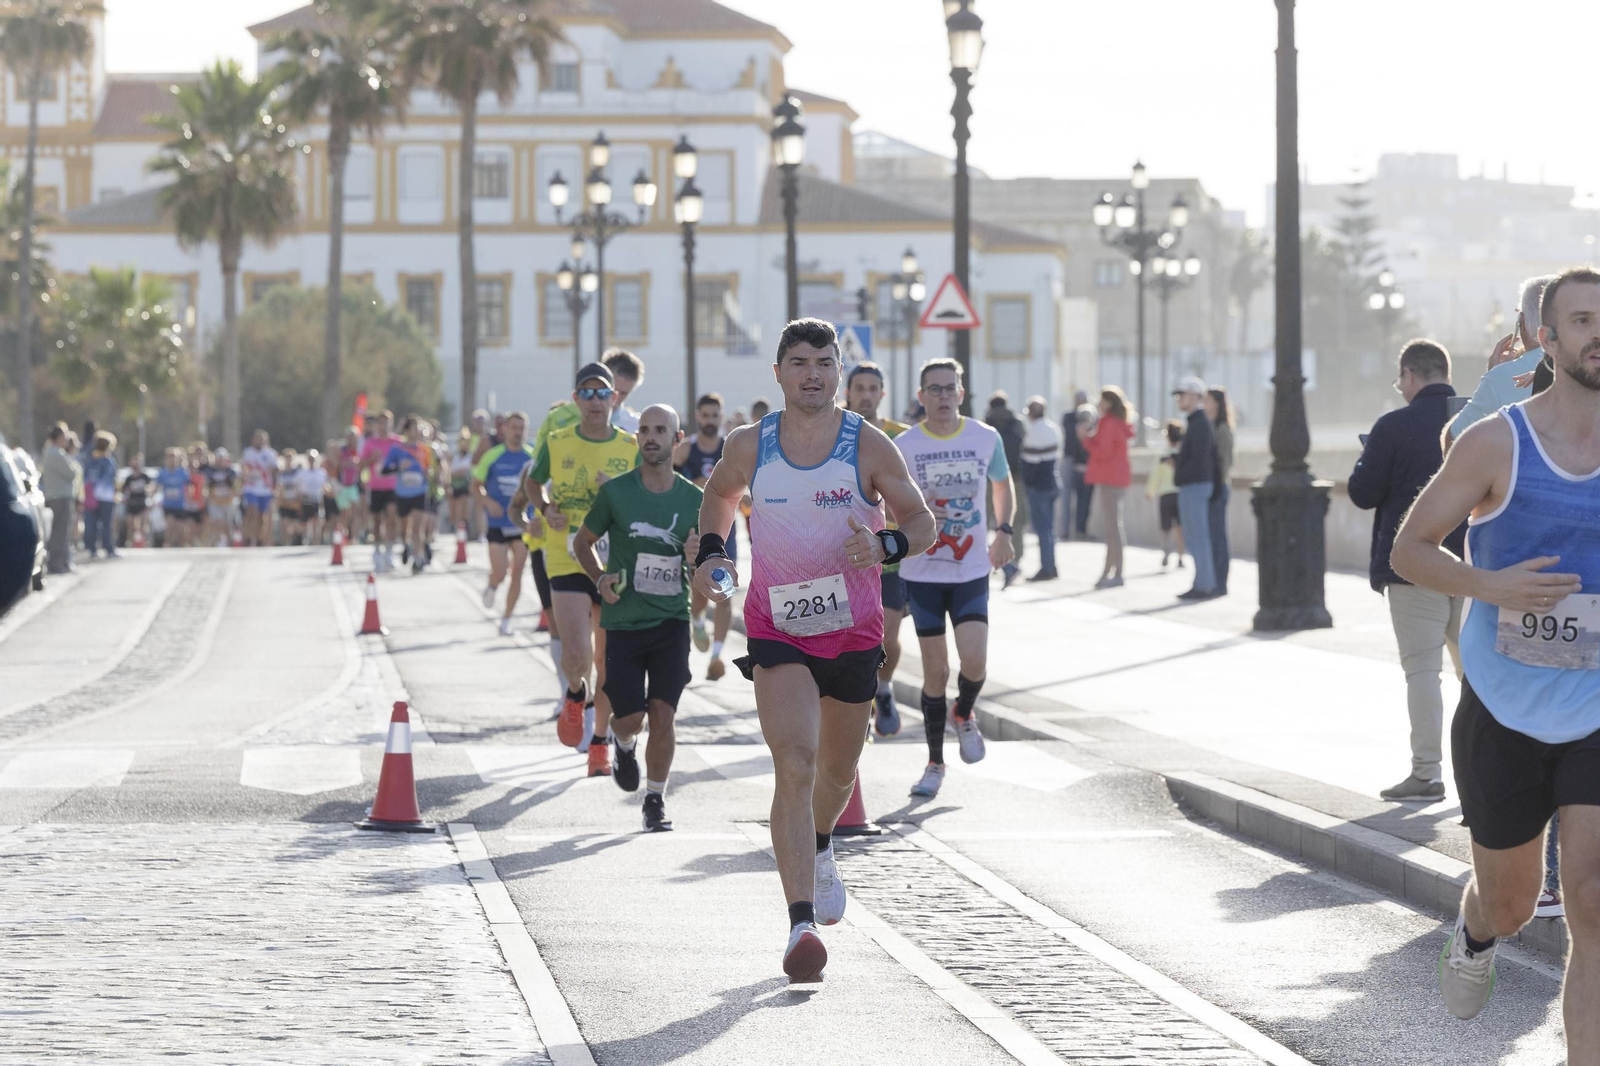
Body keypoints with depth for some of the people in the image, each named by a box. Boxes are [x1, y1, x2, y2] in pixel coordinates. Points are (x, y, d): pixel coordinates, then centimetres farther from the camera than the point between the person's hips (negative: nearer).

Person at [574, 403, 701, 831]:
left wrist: (697, 555, -12)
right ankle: (623, 744, 36)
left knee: (662, 712, -8)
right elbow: (583, 543, 10)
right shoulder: (615, 492, -3)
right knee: (630, 717, -2)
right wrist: (600, 579, -8)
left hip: (671, 620, 1)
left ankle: (656, 800, 7)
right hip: (623, 620, -1)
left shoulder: (694, 499, 3)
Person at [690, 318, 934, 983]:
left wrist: (885, 546, -22)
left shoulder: (868, 446, -6)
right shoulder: (750, 446, -2)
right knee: (794, 767, -18)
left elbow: (922, 523, -1)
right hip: (776, 630, -1)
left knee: (837, 772, 19)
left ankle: (819, 851, 54)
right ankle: (801, 926, -24)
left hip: (853, 629, 1)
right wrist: (709, 552, 4)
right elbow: (720, 492, 20)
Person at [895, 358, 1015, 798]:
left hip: (972, 570, 1)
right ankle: (935, 763, 16)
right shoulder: (903, 445, -6)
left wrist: (1003, 531, 9)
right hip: (922, 572, -1)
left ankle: (965, 716, 20)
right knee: (935, 672, 1)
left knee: (974, 663, -14)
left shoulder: (986, 438, 0)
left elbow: (1002, 483, 19)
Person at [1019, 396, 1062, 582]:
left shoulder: (1034, 432, -16)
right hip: (1053, 484, 8)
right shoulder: (1053, 428, 10)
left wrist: (1026, 483, -7)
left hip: (1038, 485, -8)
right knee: (1049, 527, 14)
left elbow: (1031, 461, -17)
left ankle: (1046, 568, -7)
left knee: (1042, 528, -6)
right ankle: (1051, 567, 18)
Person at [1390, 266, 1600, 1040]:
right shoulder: (1494, 444, -8)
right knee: (1509, 907, 16)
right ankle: (1474, 935, 53)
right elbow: (1409, 550, -4)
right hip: (1504, 715, -1)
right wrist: (1490, 586, -22)